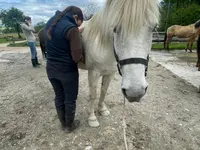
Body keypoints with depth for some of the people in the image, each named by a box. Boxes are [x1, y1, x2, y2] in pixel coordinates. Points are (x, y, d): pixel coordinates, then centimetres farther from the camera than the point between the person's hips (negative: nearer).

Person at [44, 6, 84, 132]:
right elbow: (77, 57, -23)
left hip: (51, 68, 7)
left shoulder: (50, 23, 5)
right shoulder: (72, 28, -20)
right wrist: (84, 58, 0)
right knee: (70, 99, 13)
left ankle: (63, 124, 40)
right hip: (67, 70, -7)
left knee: (59, 97, 21)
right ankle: (70, 125, 34)